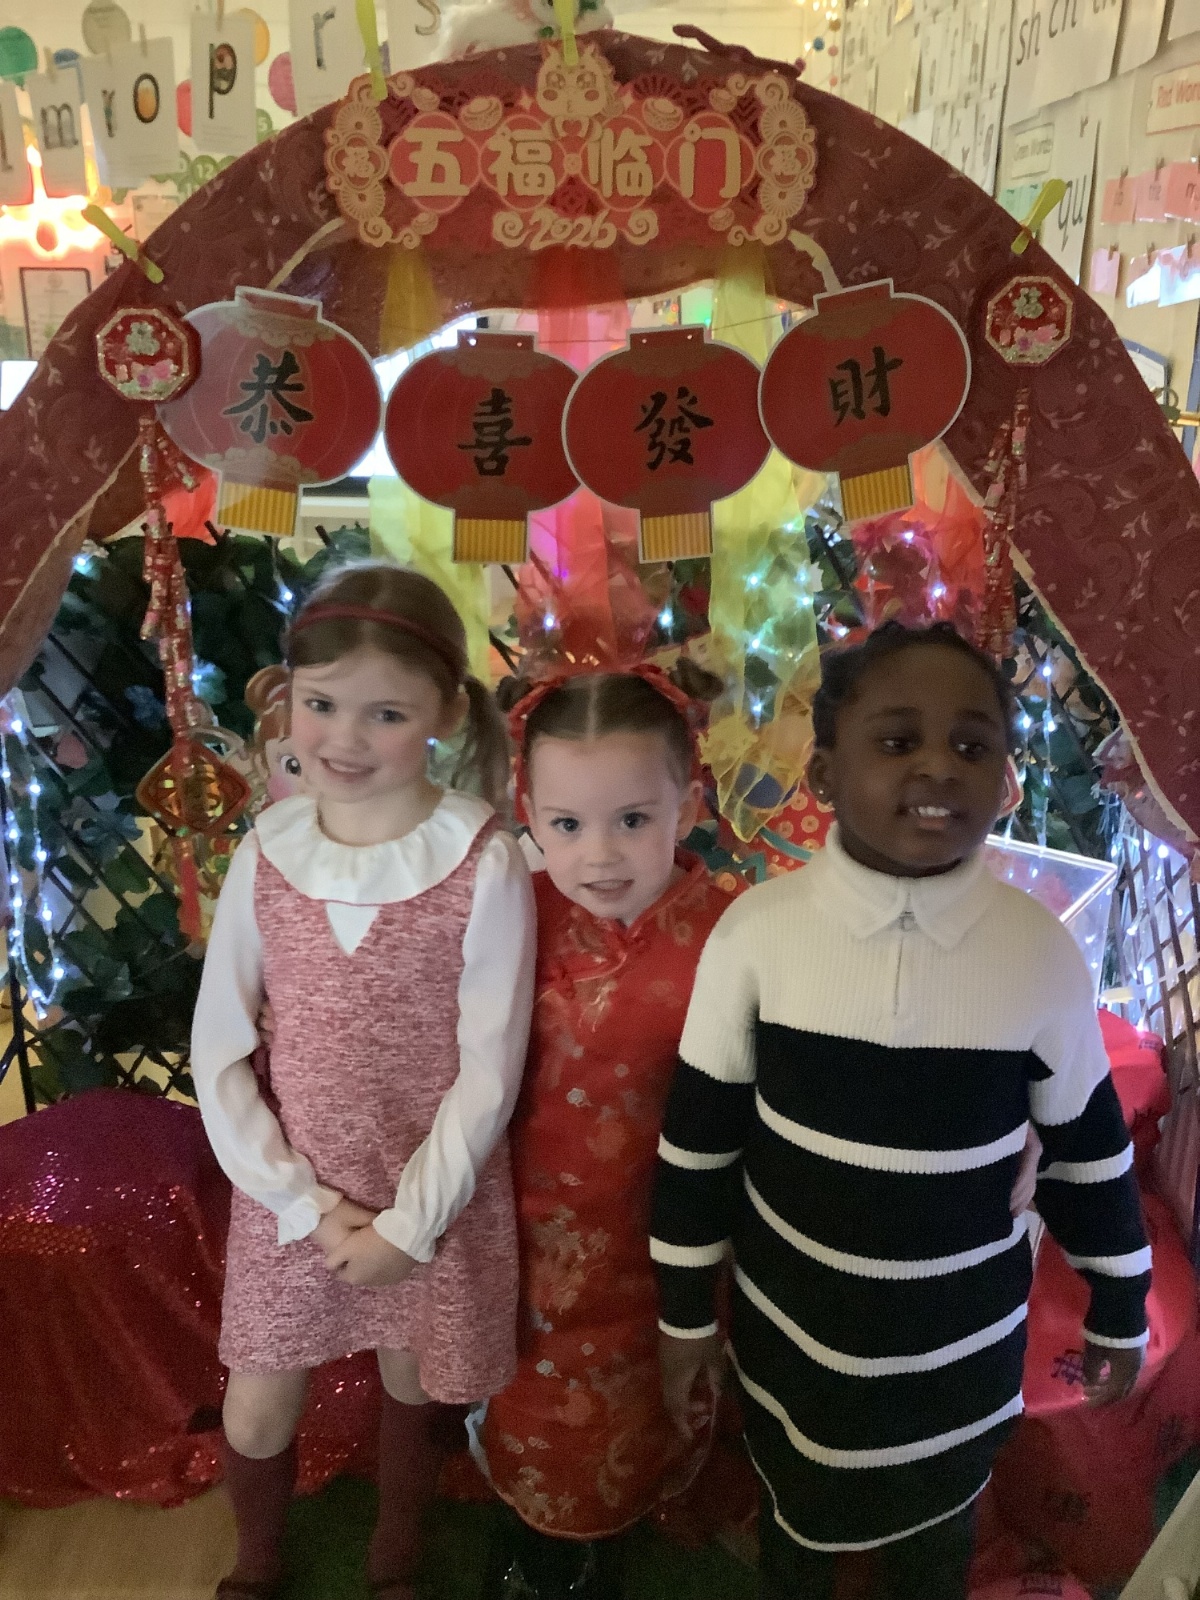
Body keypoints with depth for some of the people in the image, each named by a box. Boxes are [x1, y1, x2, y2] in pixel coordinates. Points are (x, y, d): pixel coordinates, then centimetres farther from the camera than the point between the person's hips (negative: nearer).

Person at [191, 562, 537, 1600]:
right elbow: (219, 1052, -5)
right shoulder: (266, 852, -9)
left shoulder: (484, 865, -19)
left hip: (436, 1203, -2)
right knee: (258, 1411, 18)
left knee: (414, 1393, 20)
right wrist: (303, 1203, -9)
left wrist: (408, 1225, -12)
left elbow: (489, 1074, -14)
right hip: (291, 1196, 3)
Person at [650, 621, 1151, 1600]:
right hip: (792, 1319, 0)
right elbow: (697, 1136, -10)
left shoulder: (1043, 952, -19)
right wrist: (686, 1312, -2)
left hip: (962, 1336, 0)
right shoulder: (758, 931, -22)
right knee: (795, 1514, 30)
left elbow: (1090, 1152, -4)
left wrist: (1120, 1313, 7)